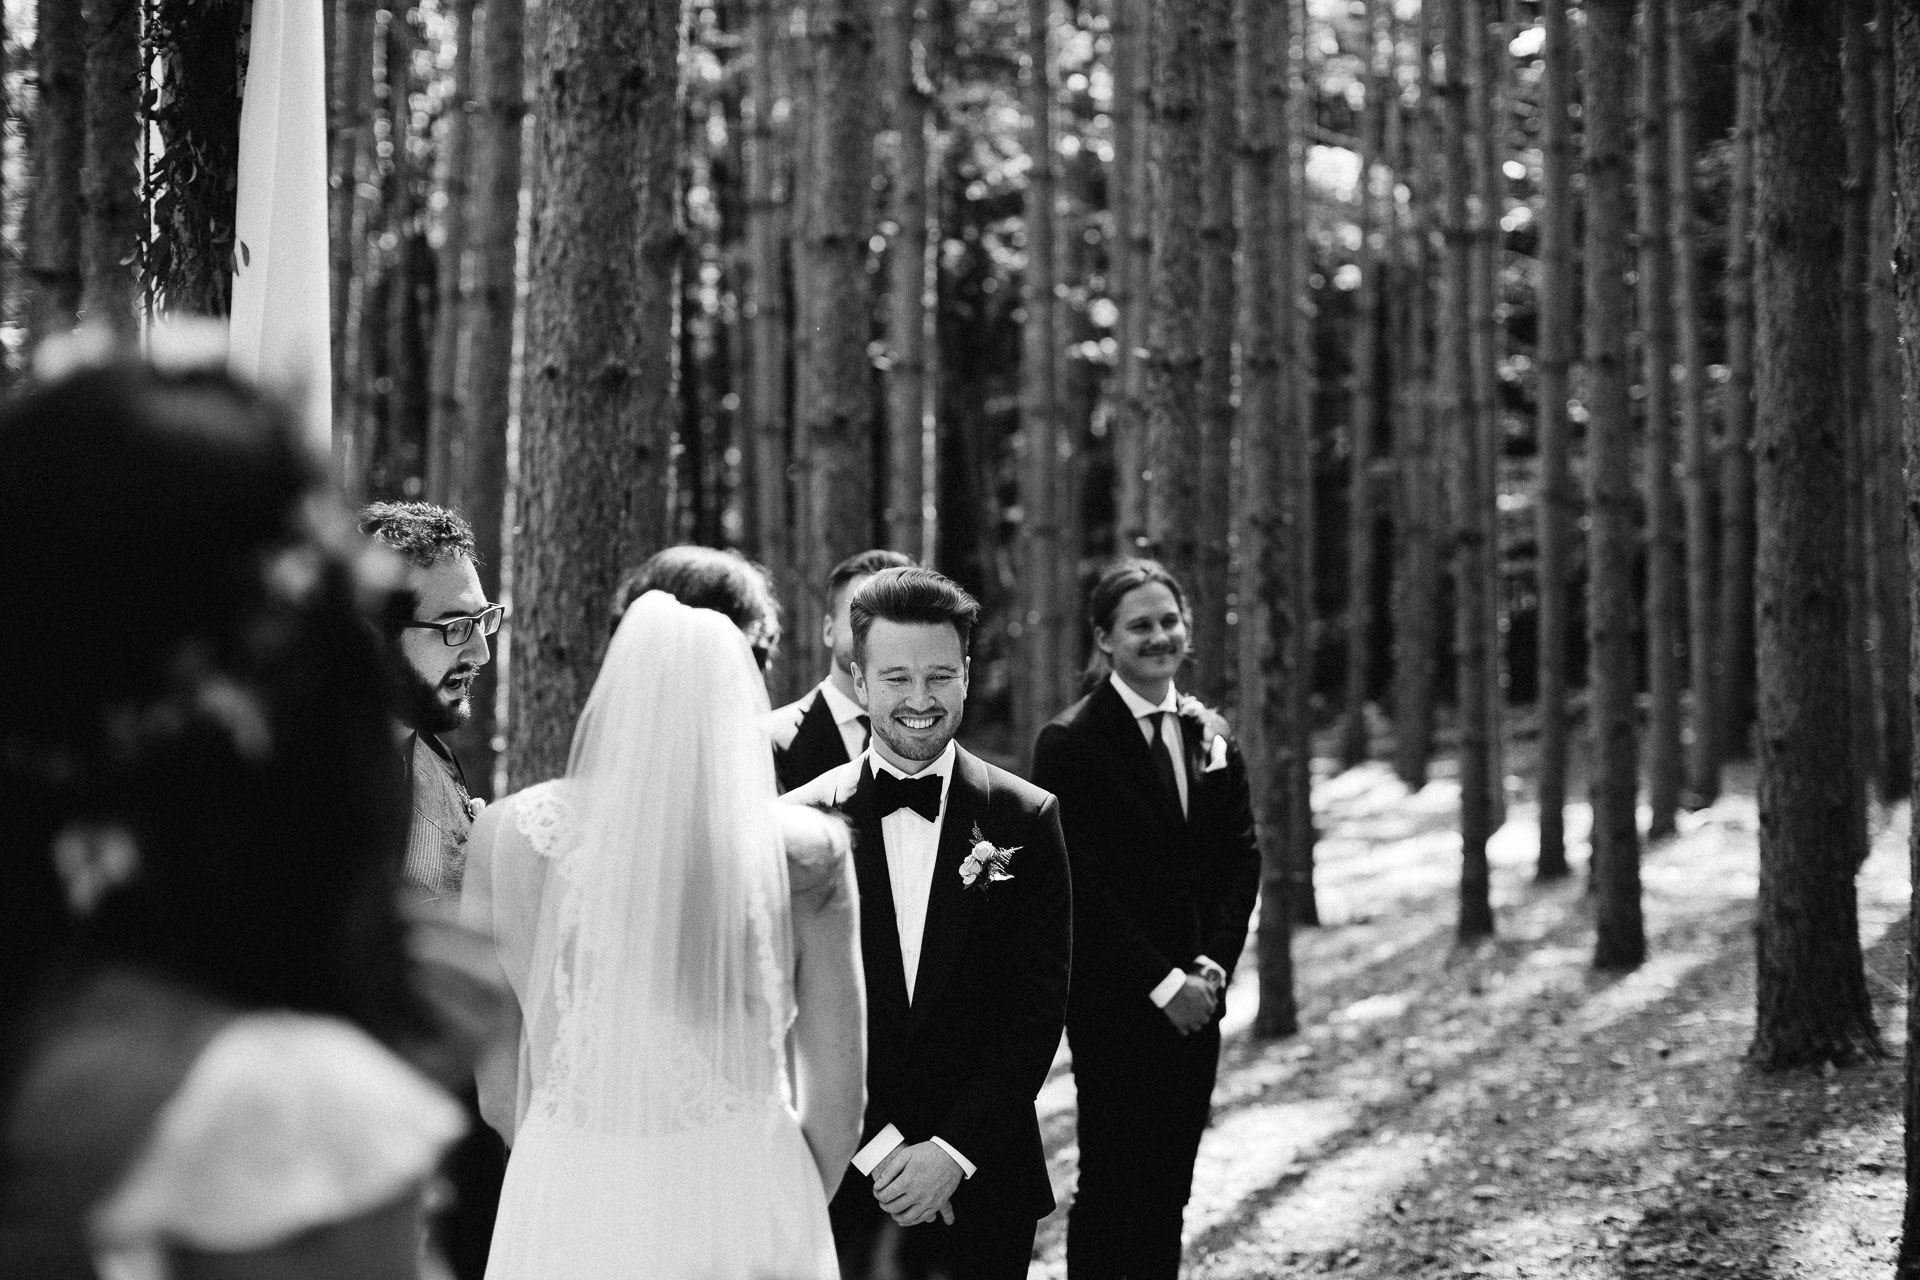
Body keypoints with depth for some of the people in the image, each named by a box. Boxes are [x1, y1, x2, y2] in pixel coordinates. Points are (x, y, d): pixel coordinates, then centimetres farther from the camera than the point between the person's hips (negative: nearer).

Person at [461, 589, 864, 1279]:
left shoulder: (511, 836, -5)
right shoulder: (807, 854, -6)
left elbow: (500, 1095, 1)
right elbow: (837, 1105, 0)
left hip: (570, 1221, 0)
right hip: (750, 1208, 0)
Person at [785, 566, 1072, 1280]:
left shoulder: (1025, 820, 1)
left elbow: (1039, 1006, -2)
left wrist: (953, 1151, -10)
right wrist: (878, 1146, -11)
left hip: (981, 1187, 0)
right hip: (838, 1184, 0)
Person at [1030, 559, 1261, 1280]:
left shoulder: (1211, 736, 11)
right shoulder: (1070, 742, -8)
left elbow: (1241, 858, 10)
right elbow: (1080, 885, -12)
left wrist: (1212, 966, -4)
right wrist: (1160, 983, -14)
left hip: (1194, 998, 6)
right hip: (1113, 1002, -5)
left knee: (1169, 1188, 9)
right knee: (1111, 1187, -2)